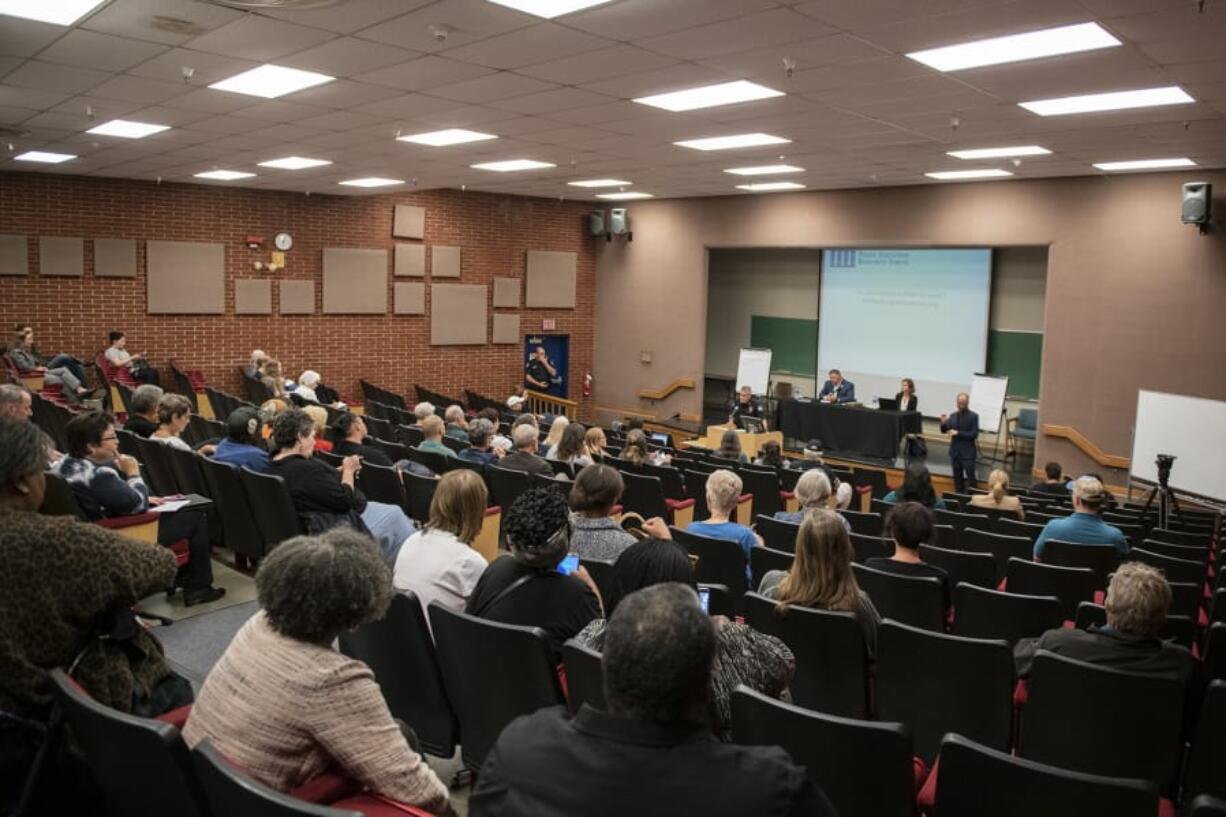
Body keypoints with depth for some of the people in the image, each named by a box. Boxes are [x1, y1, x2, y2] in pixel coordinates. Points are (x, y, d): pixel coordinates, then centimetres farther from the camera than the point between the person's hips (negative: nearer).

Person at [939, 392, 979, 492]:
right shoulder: (953, 416, 8)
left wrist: (958, 433, -19)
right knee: (957, 477, 9)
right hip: (955, 451, 4)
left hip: (968, 452, -4)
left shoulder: (973, 416, -4)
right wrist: (943, 423, -14)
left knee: (970, 477, -4)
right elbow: (944, 431, 6)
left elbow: (974, 434, -11)